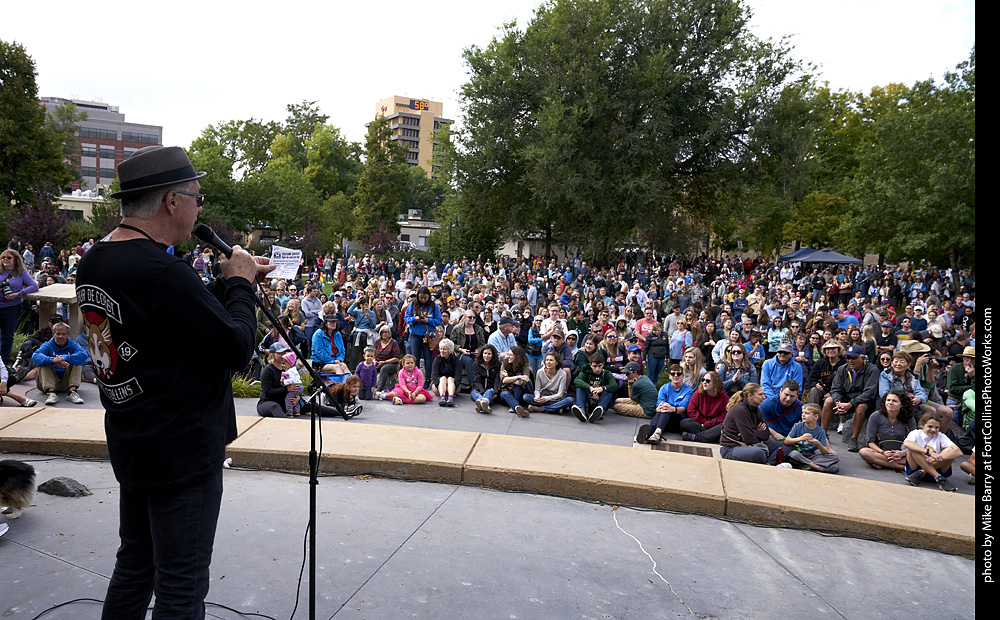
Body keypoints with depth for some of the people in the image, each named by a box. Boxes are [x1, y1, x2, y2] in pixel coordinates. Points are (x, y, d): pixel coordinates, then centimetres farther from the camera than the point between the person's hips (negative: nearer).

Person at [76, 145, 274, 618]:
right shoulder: (161, 272, -26)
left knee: (134, 565, 24)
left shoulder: (93, 262, 4)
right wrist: (240, 284, -7)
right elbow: (237, 348, -20)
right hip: (183, 452, -9)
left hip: (130, 449, 9)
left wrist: (230, 283, 6)